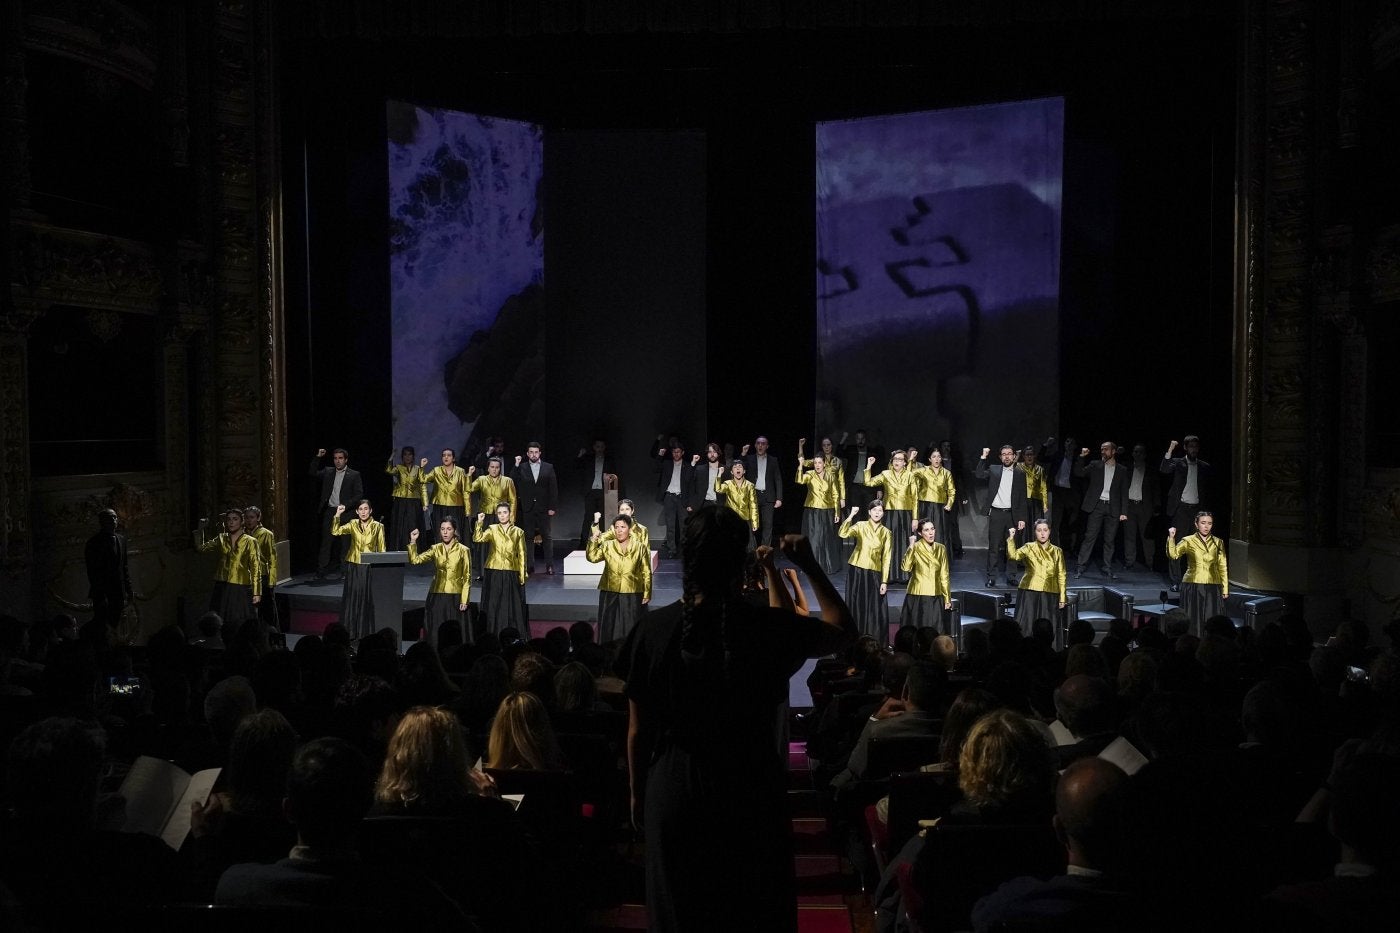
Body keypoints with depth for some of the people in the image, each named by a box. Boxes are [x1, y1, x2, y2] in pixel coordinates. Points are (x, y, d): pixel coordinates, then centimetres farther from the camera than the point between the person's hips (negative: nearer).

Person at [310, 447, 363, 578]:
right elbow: (313, 473, 12)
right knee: (326, 541, -3)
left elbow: (359, 494, -2)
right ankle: (321, 571, -3)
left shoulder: (354, 475, 2)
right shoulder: (328, 472, 13)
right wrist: (318, 458, 1)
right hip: (329, 512, 2)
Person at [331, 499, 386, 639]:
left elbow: (381, 549, 2)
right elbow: (336, 531, -10)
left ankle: (367, 634, 9)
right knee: (352, 599, 5)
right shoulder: (353, 525, 3)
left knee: (368, 601, 0)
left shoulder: (377, 526, -2)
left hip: (369, 567, -2)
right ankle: (351, 634, 13)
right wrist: (337, 515, -20)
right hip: (353, 567, 2)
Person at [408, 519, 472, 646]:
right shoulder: (436, 549, 7)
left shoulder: (463, 550, -3)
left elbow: (467, 577, -3)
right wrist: (413, 542, -11)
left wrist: (464, 600, -8)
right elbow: (415, 560, -1)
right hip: (436, 596, 3)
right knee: (435, 631, 4)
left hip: (455, 597, -3)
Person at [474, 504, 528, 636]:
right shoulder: (492, 529, 4)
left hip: (512, 573, 0)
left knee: (513, 605, 2)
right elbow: (477, 538, -12)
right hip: (494, 572, 0)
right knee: (494, 605, 3)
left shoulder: (518, 532, 5)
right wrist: (479, 523, -22)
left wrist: (523, 574, 1)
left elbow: (522, 554, 6)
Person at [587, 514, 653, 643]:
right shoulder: (607, 546, 3)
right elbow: (592, 557, -12)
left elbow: (646, 572, 1)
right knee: (610, 628, 6)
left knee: (630, 630, 6)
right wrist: (594, 539, -20)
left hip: (632, 595, -1)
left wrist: (647, 594, -3)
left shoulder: (640, 547, 0)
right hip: (610, 595, 1)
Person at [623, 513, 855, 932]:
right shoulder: (770, 627, -13)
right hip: (752, 794, -1)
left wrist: (638, 794, 11)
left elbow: (639, 730, -3)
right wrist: (810, 567, 9)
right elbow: (844, 630, 6)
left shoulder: (653, 630, -10)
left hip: (674, 794, 1)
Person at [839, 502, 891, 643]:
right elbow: (842, 534, -19)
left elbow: (886, 558, 4)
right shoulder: (860, 526, -1)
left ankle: (878, 644, 11)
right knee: (857, 607, 3)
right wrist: (851, 515, -25)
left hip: (875, 574, 1)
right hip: (857, 571, -1)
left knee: (877, 610, -1)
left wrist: (884, 581, -1)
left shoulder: (885, 532, 5)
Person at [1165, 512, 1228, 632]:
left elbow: (1223, 567, 11)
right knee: (1193, 622, -2)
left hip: (1212, 588, 2)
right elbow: (1173, 554, -16)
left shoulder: (1218, 543, 9)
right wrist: (1171, 538, -30)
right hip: (1193, 587, -2)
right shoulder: (1188, 541, 2)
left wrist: (1225, 589, 7)